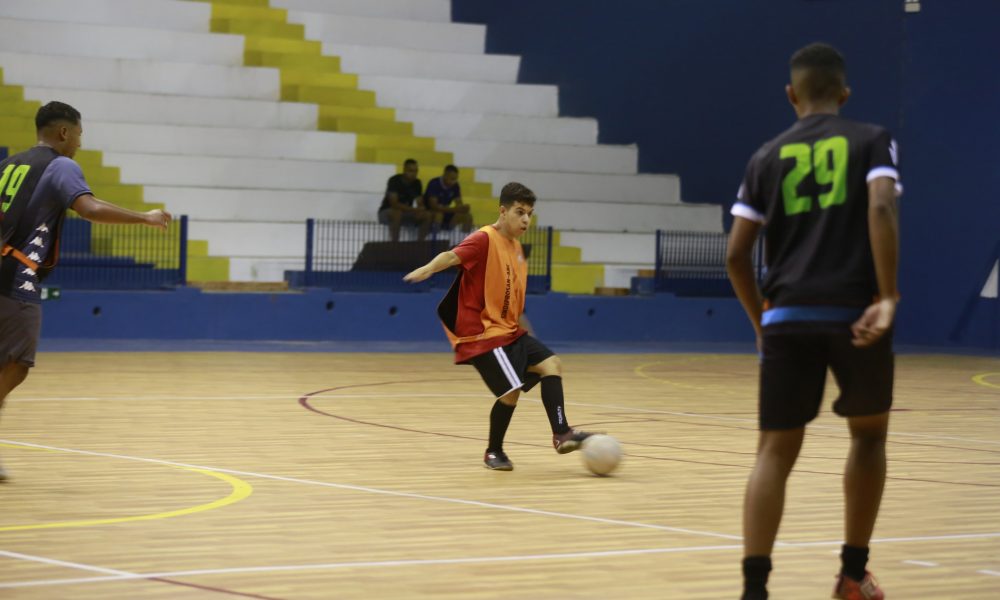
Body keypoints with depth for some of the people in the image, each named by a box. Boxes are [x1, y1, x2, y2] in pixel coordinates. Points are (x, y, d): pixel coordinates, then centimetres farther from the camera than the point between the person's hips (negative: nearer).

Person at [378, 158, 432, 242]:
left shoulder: (417, 183, -2)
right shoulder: (394, 181, -20)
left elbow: (420, 204, -4)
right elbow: (394, 204, -28)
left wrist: (420, 209, -29)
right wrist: (413, 209, -36)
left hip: (406, 212, 5)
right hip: (387, 212, -5)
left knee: (428, 216, -17)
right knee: (397, 213, -41)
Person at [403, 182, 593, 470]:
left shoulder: (516, 247, 13)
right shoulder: (484, 239, -13)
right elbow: (452, 256, -31)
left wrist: (521, 324, 33)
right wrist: (428, 269, -50)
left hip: (509, 330, 9)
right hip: (484, 333, -9)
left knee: (551, 365, -1)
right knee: (511, 390, -13)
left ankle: (561, 434, -2)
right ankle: (494, 452, 6)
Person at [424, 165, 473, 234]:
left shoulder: (455, 186, -2)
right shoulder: (434, 184, -20)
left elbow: (459, 204, 0)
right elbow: (433, 205, -28)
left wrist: (463, 208, -26)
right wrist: (453, 209, -35)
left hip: (446, 213, 6)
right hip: (431, 213, -6)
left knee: (467, 216, -12)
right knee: (439, 214, -39)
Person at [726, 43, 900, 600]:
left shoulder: (769, 156, 13)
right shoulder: (871, 140, 6)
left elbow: (736, 254, 8)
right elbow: (881, 208, -13)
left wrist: (762, 319, 21)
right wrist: (888, 297, -15)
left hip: (788, 317, 1)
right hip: (855, 314, -1)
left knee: (776, 452, 1)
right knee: (869, 435, 21)